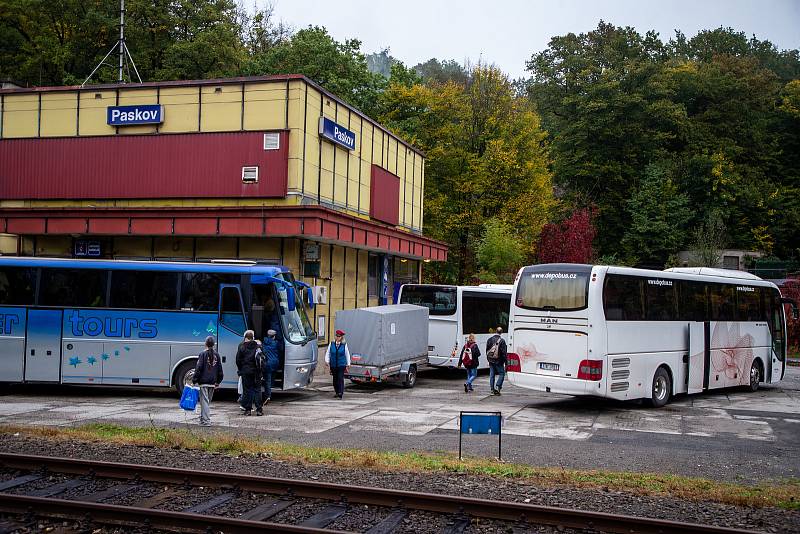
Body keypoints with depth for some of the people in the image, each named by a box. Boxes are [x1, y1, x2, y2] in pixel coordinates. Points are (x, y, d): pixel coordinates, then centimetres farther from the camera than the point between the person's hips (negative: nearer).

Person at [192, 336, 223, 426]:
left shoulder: (203, 354, -8)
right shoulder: (216, 355, 7)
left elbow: (198, 368, -10)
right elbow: (220, 369, 12)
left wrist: (195, 380, -5)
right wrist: (218, 382, 20)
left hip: (203, 382, -5)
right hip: (212, 382, 5)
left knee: (204, 401, -4)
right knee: (208, 401, 16)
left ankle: (206, 421, -9)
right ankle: (203, 418, 27)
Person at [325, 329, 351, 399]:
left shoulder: (344, 345, 2)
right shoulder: (331, 344, 5)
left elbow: (347, 355, 9)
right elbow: (328, 353, 8)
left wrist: (348, 364, 9)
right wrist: (327, 360, -5)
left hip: (341, 365, -3)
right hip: (333, 365, 3)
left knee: (340, 378, -12)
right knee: (335, 379, 9)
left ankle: (341, 393, -15)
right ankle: (337, 392, 21)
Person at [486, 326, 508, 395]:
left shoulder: (490, 339, 5)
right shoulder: (502, 341, -13)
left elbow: (487, 350, 11)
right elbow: (504, 352, -12)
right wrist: (505, 361, -4)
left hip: (491, 360, 5)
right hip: (498, 361, -5)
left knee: (492, 375, 12)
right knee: (502, 374, 6)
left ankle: (492, 389, 13)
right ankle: (497, 387, -7)